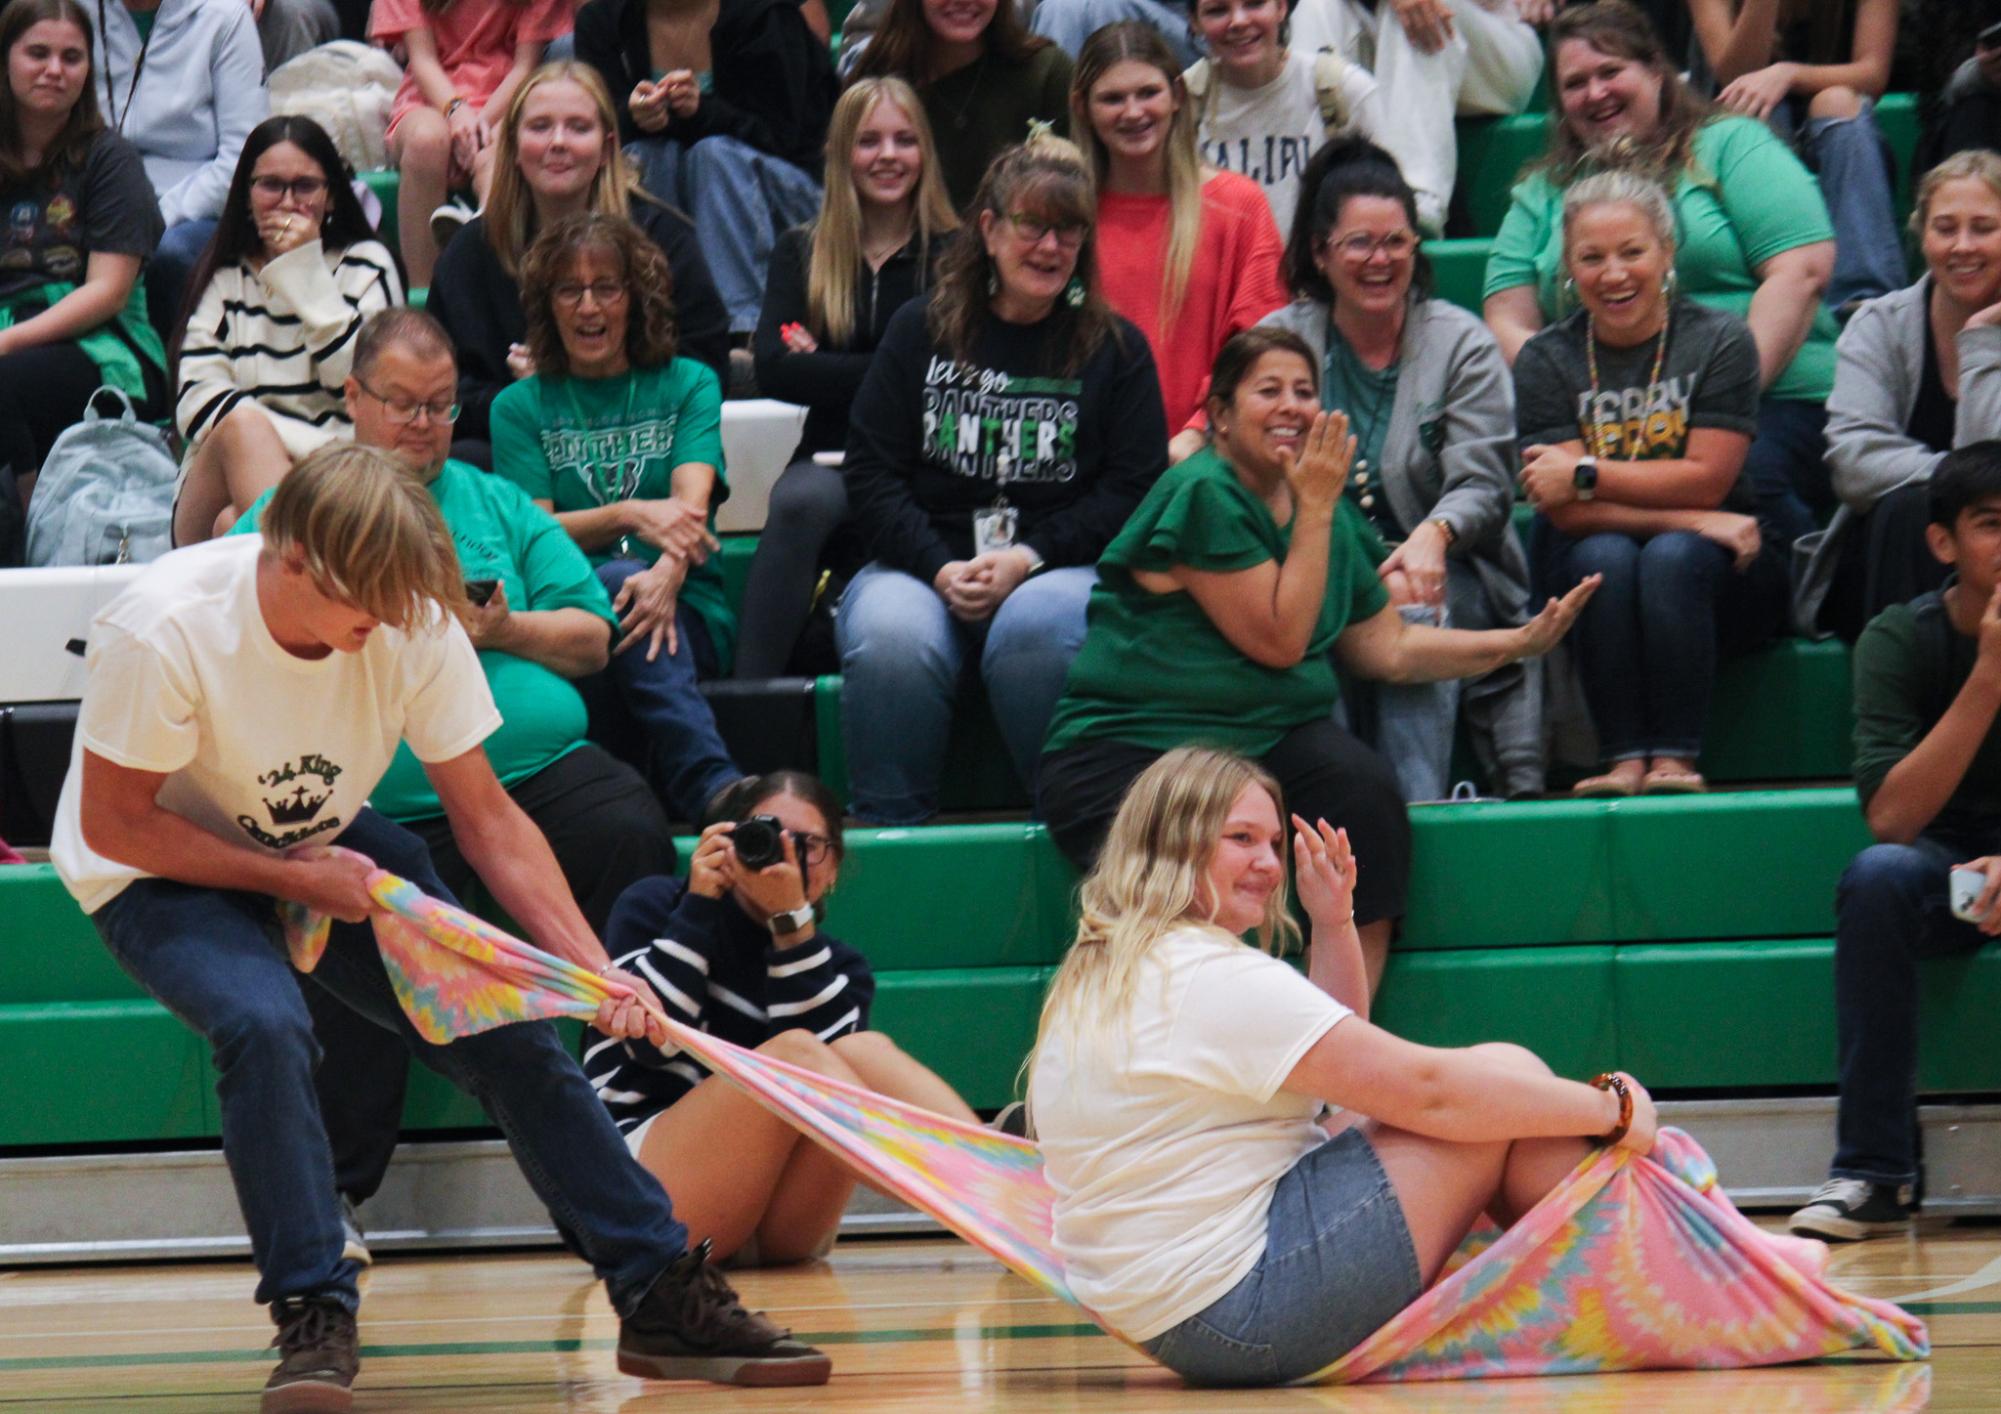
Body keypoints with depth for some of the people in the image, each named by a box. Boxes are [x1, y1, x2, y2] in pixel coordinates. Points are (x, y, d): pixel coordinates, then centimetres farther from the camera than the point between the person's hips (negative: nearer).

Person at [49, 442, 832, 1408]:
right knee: (265, 1023, -34)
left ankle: (663, 1297, 2)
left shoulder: (414, 625, -19)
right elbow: (114, 823, -22)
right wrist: (296, 878, -25)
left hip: (326, 848, 5)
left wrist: (593, 968, -20)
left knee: (508, 1030, -7)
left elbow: (484, 815, -11)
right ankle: (313, 1323, -24)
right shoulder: (163, 630, -32)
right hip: (163, 869, -5)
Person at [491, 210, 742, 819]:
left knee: (620, 583, -35)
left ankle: (707, 789, -49)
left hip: (688, 614, 0)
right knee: (614, 582, -35)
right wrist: (630, 516, -17)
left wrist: (667, 575, -26)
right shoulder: (521, 406, 17)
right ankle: (720, 790, -50)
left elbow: (691, 500, -3)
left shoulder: (688, 385, 16)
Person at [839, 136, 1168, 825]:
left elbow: (1132, 490, 4)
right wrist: (942, 570, -11)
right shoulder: (921, 331, 13)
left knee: (1035, 629, -37)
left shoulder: (1116, 350, 11)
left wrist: (1027, 559, -11)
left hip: (1058, 566, -1)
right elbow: (871, 475, 6)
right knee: (890, 639, -34)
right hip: (923, 565, 1)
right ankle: (888, 830, -19)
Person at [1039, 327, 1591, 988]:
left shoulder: (1327, 512, 13)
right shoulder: (1201, 494, -12)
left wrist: (1522, 642, 8)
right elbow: (1280, 640, -14)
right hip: (1127, 752, -6)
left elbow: (1387, 647, 16)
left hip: (1269, 738, 6)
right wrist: (1316, 509, -10)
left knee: (1365, 788, -25)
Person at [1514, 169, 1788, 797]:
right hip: (1590, 576, 1)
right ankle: (1624, 761, -37)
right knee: (1606, 557, -31)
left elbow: (1706, 480, -10)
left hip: (1725, 578, -1)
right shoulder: (1546, 361, 1)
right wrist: (1691, 520, -18)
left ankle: (1675, 760, -36)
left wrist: (1586, 476, -13)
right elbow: (1567, 512, -10)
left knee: (1672, 557, -33)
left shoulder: (1719, 340, -2)